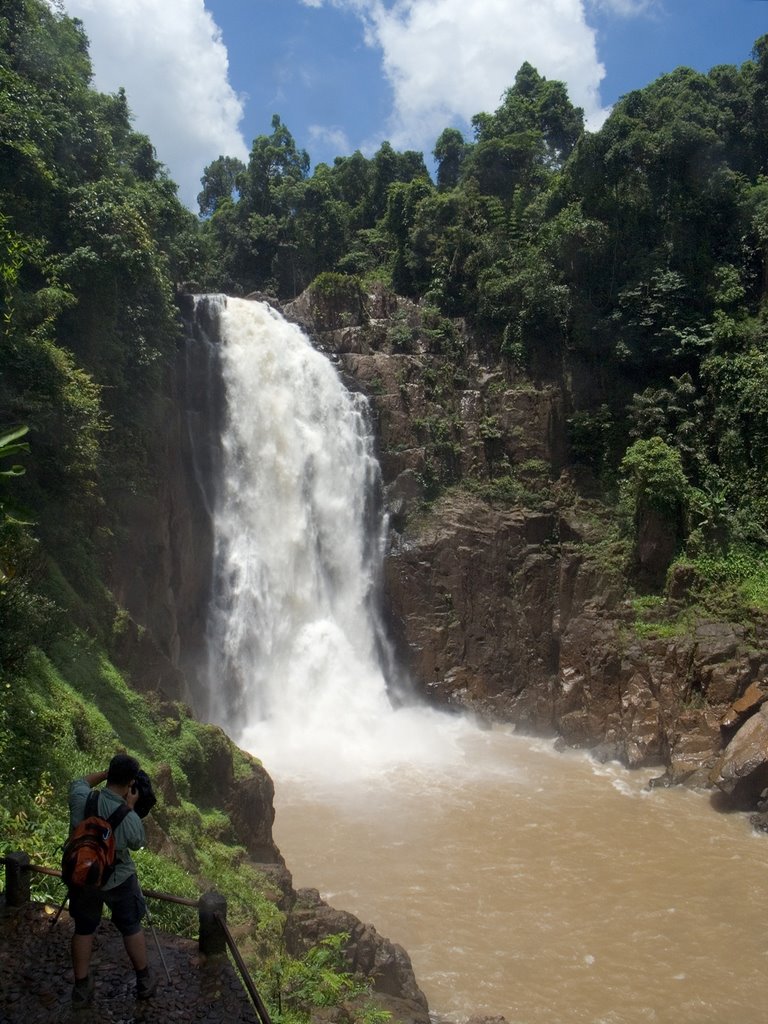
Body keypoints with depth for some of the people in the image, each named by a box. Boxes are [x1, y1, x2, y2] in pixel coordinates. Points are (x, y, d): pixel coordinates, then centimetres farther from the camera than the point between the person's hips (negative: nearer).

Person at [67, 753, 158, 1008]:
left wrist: (107, 772, 4)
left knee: (83, 930, 22)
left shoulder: (81, 800, -25)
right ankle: (145, 982, 35)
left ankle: (82, 988, 34)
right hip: (118, 881, -2)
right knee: (131, 928, 19)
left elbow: (80, 782, 1)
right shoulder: (131, 820, -30)